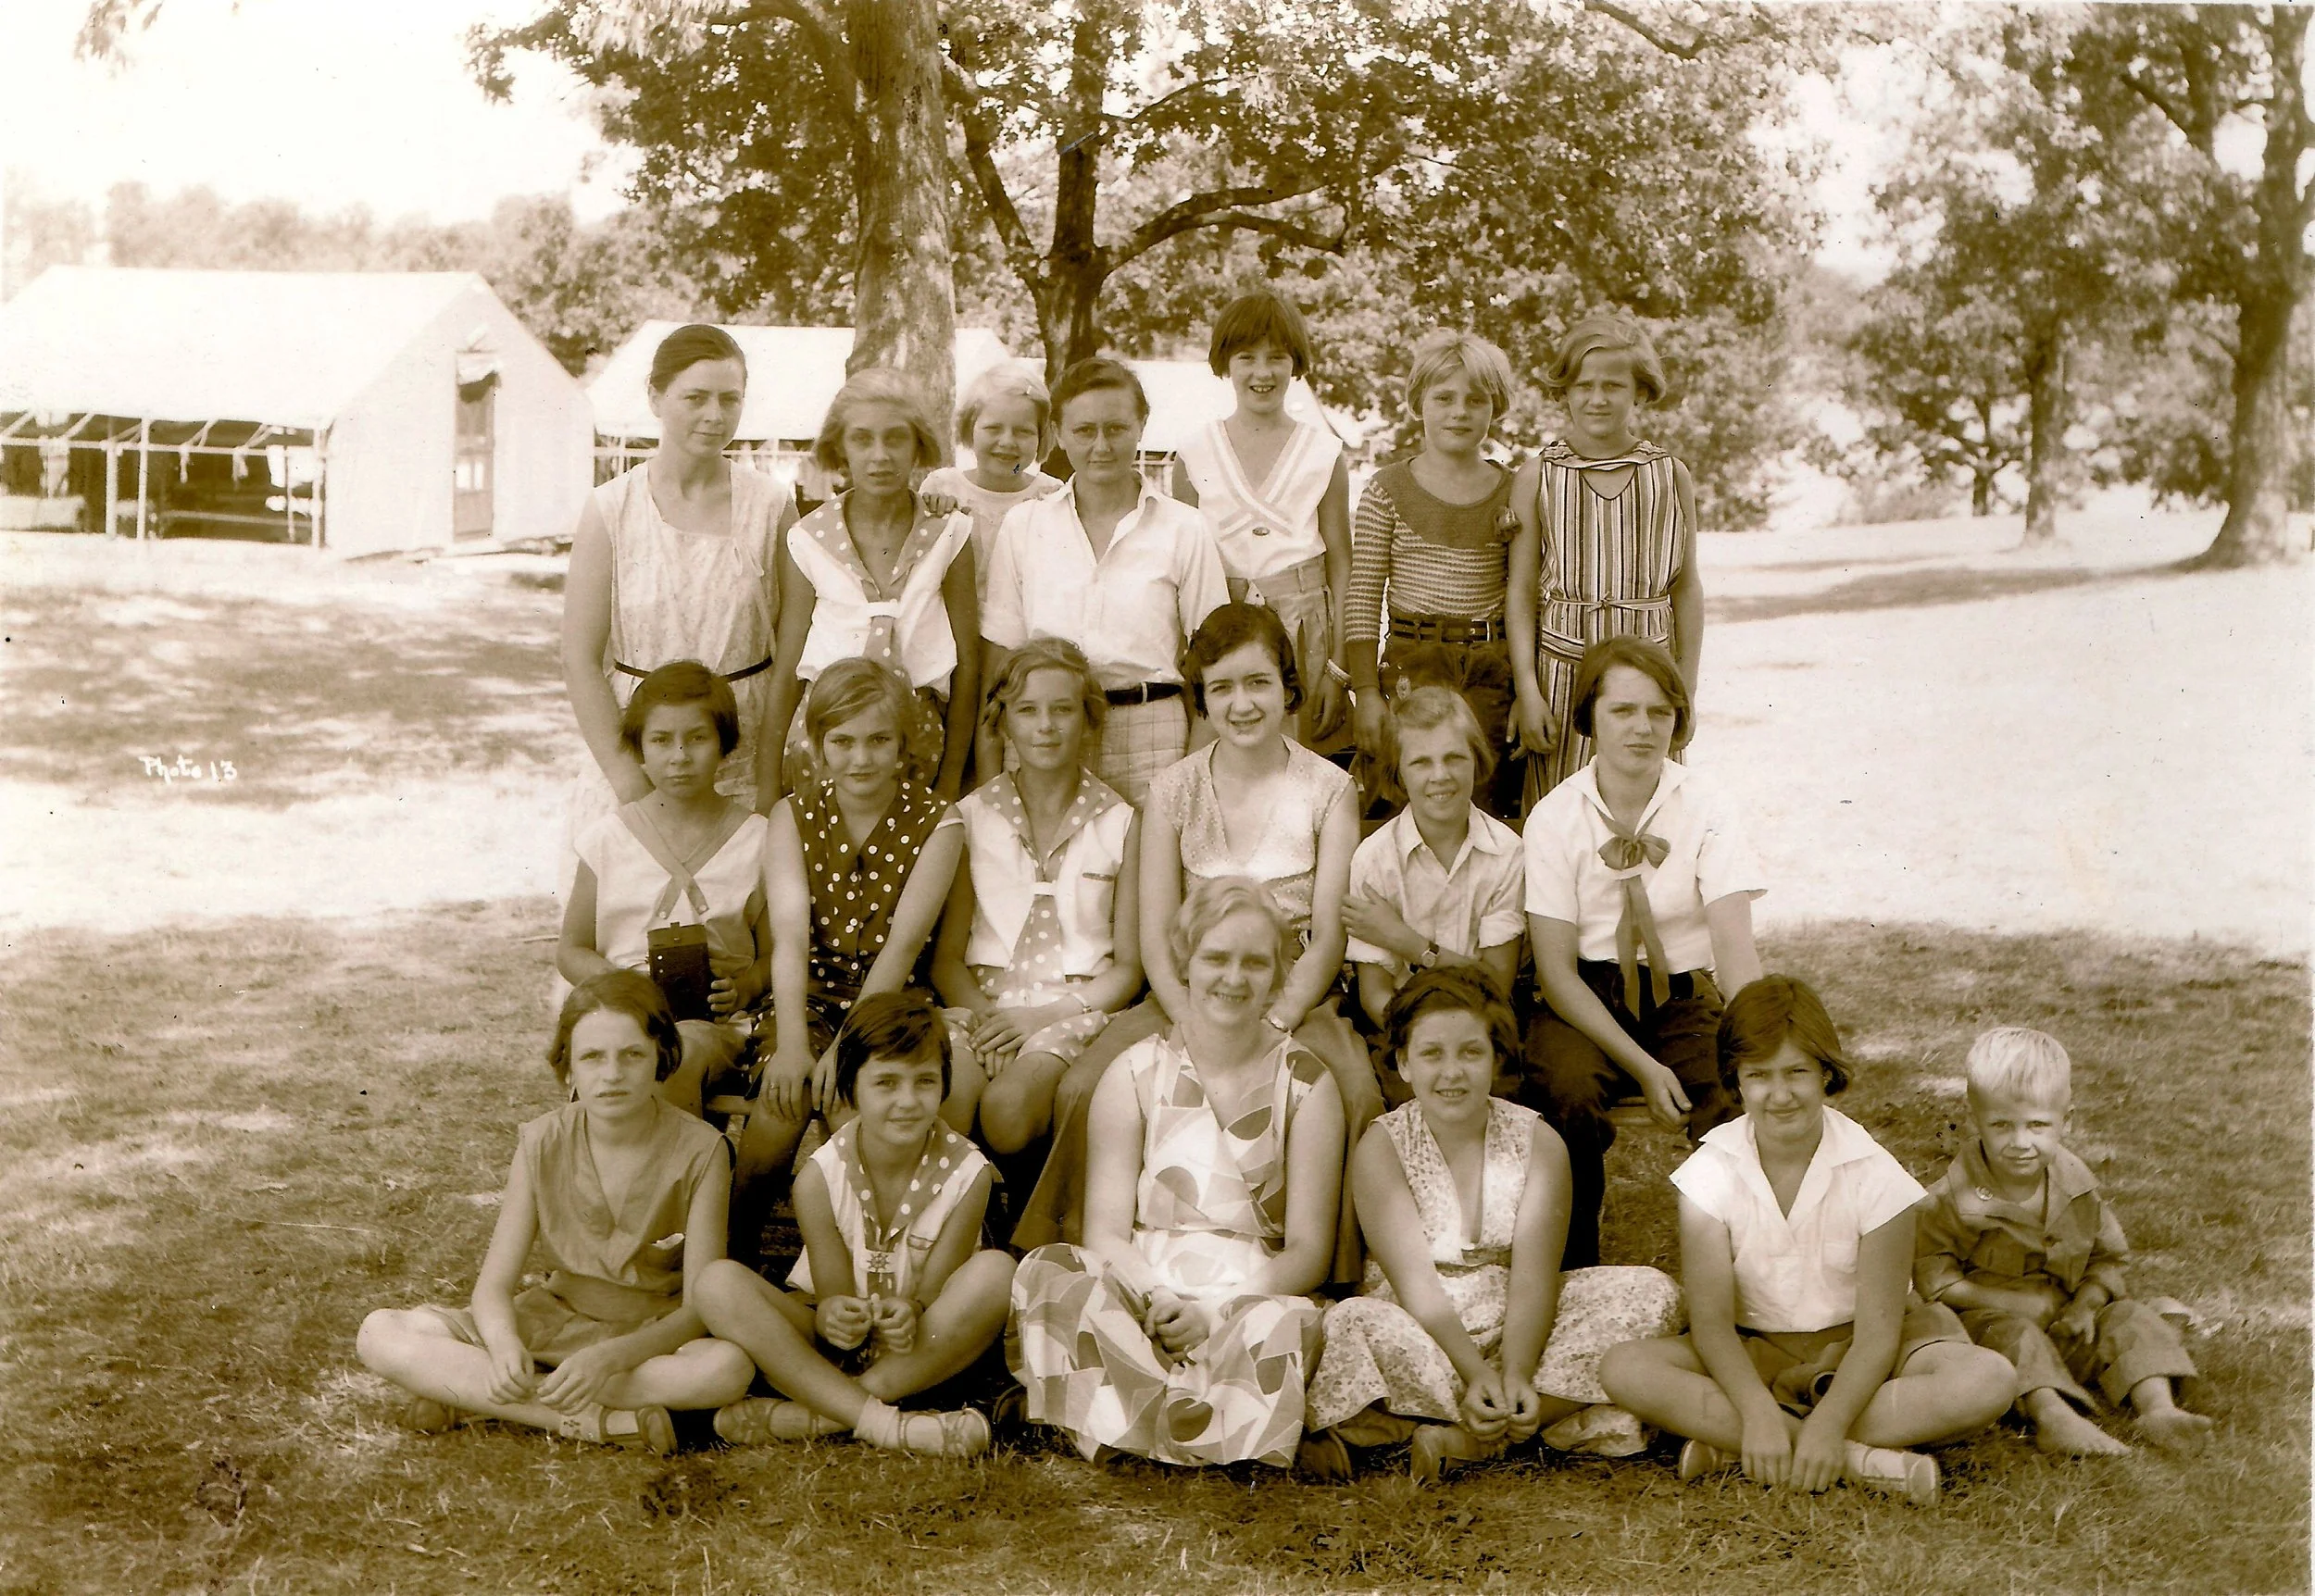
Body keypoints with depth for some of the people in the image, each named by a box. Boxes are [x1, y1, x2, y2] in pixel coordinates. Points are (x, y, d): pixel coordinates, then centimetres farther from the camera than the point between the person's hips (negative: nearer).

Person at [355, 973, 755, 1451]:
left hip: (654, 1336, -2)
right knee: (381, 1334, -18)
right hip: (553, 1320, 2)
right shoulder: (543, 1143, -7)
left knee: (729, 1367, -39)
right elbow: (494, 1284, -8)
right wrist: (504, 1346, -32)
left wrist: (612, 1357, -34)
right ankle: (597, 1421, -27)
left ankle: (464, 1392, -27)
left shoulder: (699, 1151, -14)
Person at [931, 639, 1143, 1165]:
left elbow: (1129, 967, 6)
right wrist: (984, 1020, -13)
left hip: (1078, 1008, -1)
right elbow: (946, 957, 8)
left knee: (1009, 1105, -35)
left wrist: (1045, 1014, -10)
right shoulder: (971, 816, 10)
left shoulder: (1120, 823, 7)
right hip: (985, 1000, 2)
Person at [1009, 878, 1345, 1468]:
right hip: (1137, 1291, 1)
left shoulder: (1306, 1085, 9)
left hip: (1259, 1295, -1)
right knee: (1048, 1271, -31)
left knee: (1285, 1326, -36)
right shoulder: (1135, 1075, 10)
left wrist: (1215, 1312, -15)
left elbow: (1309, 1251, 2)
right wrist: (1158, 1298, -19)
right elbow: (1105, 1232, 2)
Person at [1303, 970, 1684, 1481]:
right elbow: (1416, 1283, -14)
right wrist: (1474, 1374, -28)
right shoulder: (1381, 1147, -5)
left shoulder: (1538, 1142, 1)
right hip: (1422, 1335, -3)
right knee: (1353, 1323, -34)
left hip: (1519, 1330, 3)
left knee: (1651, 1292, -19)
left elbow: (1533, 1277, -10)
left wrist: (1516, 1372, -28)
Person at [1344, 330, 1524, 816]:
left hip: (1495, 672, 2)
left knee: (1490, 818, 2)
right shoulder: (1388, 490, 1)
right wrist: (1366, 694, -5)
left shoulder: (1513, 494, 7)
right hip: (1410, 665, -2)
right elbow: (1362, 598, -1)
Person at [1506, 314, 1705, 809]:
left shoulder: (1671, 477, 5)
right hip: (1563, 674, -1)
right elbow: (1520, 592, 1)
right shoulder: (1537, 478, 2)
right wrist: (1527, 691, -6)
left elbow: (1686, 588, 10)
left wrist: (1686, 690, 8)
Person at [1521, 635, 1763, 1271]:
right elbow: (1556, 968, -8)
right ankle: (1574, 1267, -11)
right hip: (1587, 998, 0)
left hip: (1686, 997, 1)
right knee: (1567, 1089, -32)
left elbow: (1735, 946, -14)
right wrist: (1642, 1065, -20)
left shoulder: (1705, 808, -4)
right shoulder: (1555, 818, -5)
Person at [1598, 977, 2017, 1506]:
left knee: (1989, 1381, -30)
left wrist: (1828, 1424, -34)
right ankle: (1862, 1460, -31)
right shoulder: (1710, 1172, -11)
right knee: (1624, 1369, -28)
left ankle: (1734, 1445, -29)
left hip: (1855, 1352, 0)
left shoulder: (1874, 1176, -14)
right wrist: (1759, 1414, -34)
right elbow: (1711, 1319, -16)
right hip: (1754, 1352, 0)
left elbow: (1877, 1331, -18)